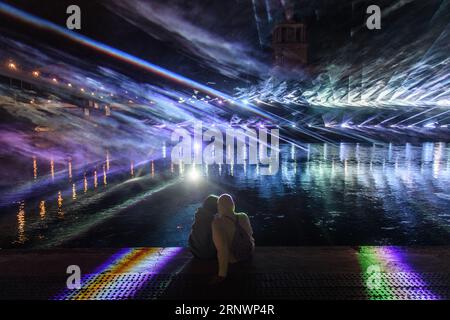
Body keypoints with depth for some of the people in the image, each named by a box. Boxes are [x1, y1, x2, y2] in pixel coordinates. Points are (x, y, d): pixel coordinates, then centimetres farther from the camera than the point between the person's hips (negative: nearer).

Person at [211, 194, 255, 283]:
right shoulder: (244, 217, -18)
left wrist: (221, 275, -31)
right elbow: (250, 233, 0)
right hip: (250, 253, 4)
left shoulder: (217, 223, -32)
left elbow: (222, 249, -38)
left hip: (233, 259, -4)